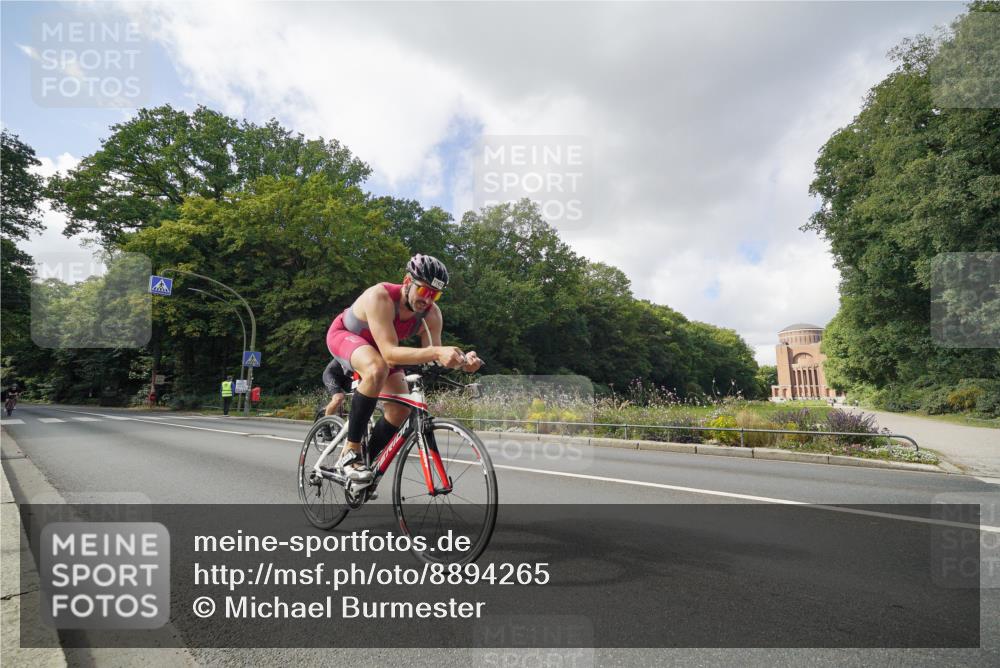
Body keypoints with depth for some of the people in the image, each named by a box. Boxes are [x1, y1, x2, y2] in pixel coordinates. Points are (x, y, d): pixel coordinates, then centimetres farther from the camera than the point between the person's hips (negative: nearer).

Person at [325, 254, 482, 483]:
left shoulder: (431, 314, -22)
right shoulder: (380, 296, -39)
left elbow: (433, 358, -22)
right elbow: (390, 352, -47)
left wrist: (460, 361, -43)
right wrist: (436, 352, -60)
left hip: (377, 347, 6)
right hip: (344, 335, -6)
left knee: (401, 409, -8)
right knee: (377, 369, -38)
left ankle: (367, 461, 14)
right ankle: (350, 452, -27)